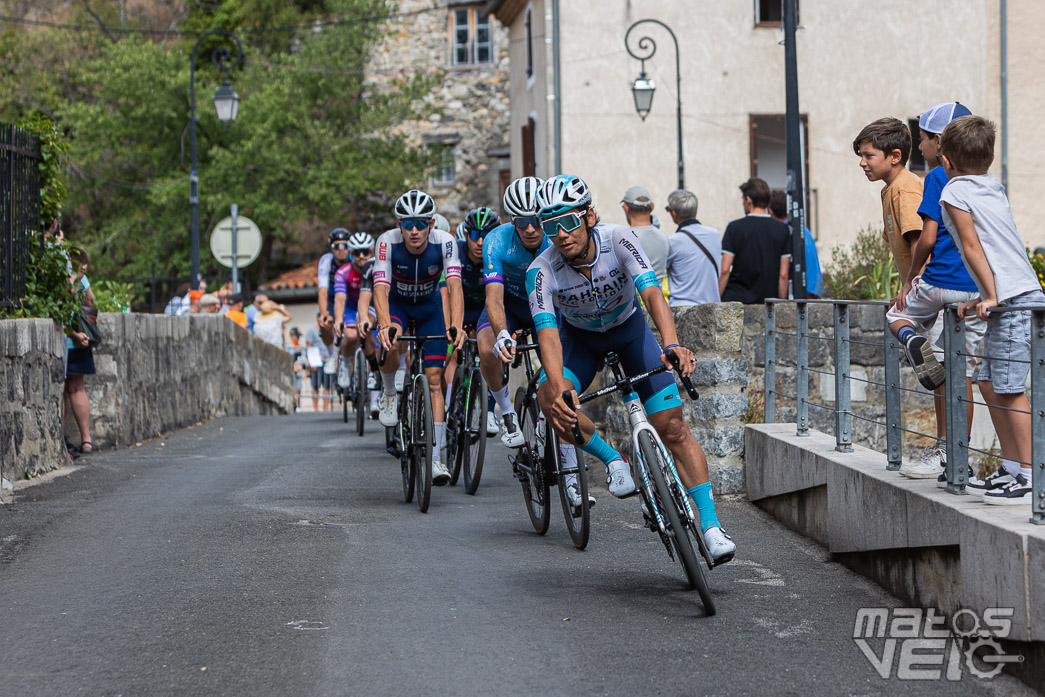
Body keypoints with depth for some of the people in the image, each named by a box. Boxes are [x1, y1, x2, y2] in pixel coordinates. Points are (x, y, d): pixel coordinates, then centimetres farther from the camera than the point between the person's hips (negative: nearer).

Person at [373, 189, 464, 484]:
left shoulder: (444, 242, -29)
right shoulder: (387, 242, -30)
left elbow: (454, 285, -39)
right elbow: (381, 288, -38)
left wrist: (456, 325, -56)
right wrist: (384, 325, -56)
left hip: (429, 307, 1)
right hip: (396, 303, -1)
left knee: (434, 379, -6)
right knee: (390, 343, -35)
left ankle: (435, 458, -2)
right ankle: (390, 394, -4)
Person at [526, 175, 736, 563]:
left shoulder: (618, 240, -30)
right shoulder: (542, 271, -29)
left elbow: (652, 293, -42)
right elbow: (547, 333, -39)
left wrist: (672, 344, -60)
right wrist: (557, 385, -58)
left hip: (629, 328, -1)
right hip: (579, 337, 1)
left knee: (673, 427, -12)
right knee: (551, 402, -30)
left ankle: (711, 526, -10)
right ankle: (613, 461, -6)